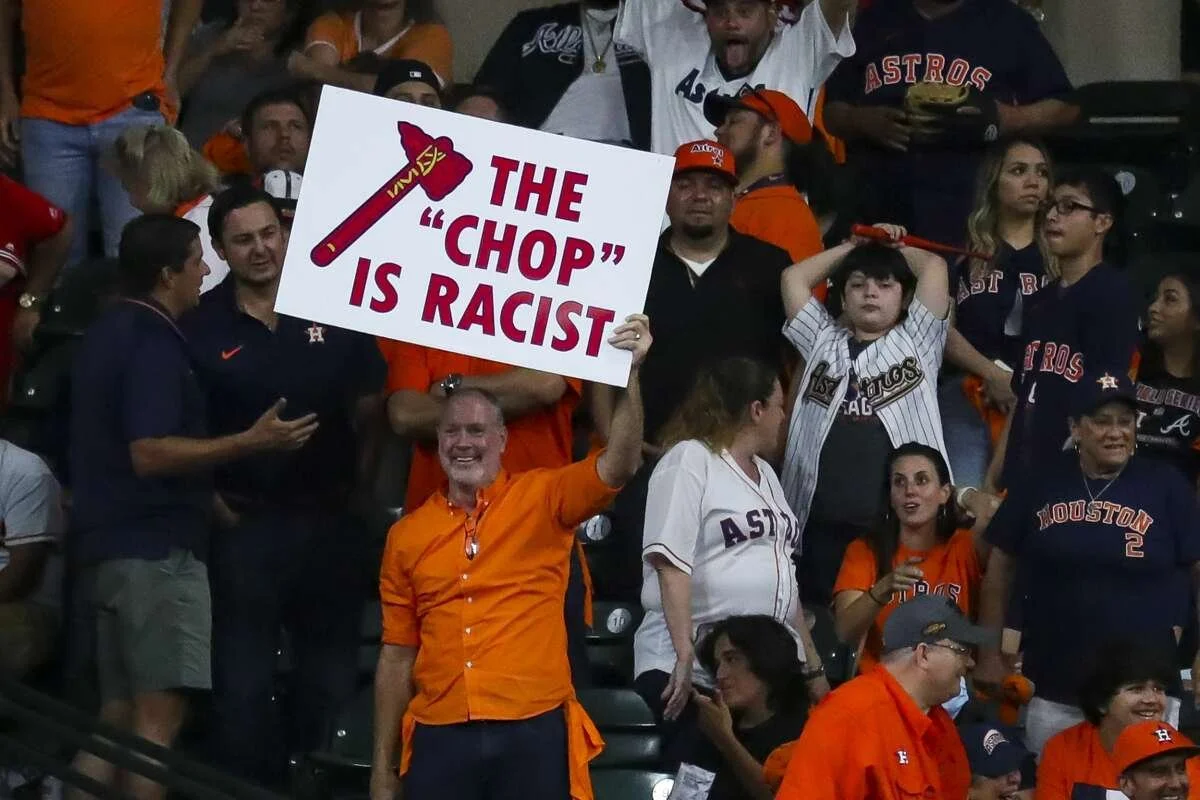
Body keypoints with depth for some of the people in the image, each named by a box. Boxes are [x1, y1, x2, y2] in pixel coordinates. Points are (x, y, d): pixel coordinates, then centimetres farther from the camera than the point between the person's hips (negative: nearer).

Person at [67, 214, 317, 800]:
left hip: (111, 547, 10)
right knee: (161, 711, -11)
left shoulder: (109, 333, 17)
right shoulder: (153, 342, -14)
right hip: (156, 550, -10)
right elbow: (150, 452, -23)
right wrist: (251, 442, -21)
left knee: (118, 716, 12)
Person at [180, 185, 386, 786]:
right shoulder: (200, 328, -5)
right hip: (245, 523, -2)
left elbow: (369, 406, 10)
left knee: (332, 676, 12)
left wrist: (359, 479, 3)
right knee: (242, 682, 1)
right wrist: (210, 500, -7)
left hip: (330, 520, 2)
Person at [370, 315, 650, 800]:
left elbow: (618, 466, -11)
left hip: (534, 733, -2)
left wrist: (631, 372, -23)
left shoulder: (542, 502, 5)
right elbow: (397, 655, 14)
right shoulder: (406, 536, 11)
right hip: (440, 739, 2)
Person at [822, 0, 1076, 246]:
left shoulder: (1007, 22, 9)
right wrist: (864, 121, -4)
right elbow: (833, 112, 20)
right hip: (876, 206, 3)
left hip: (973, 210, -3)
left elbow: (1064, 109, 8)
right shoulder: (874, 21, 17)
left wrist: (1002, 119, -12)